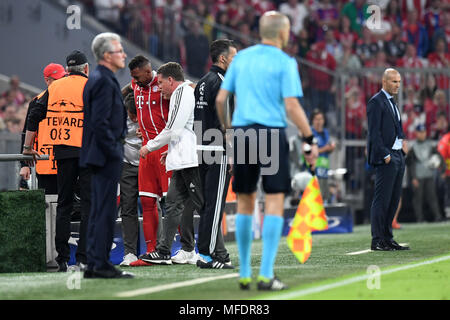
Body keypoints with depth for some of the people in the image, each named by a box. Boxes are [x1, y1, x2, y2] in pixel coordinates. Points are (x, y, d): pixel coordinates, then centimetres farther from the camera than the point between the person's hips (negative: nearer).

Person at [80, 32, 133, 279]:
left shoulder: (96, 79, 16)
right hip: (107, 156, -10)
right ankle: (101, 265, -6)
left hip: (100, 156, 10)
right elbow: (100, 123, -22)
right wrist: (114, 153, -18)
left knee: (99, 211, 12)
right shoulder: (104, 82, -15)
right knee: (105, 211, -8)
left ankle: (93, 265, 15)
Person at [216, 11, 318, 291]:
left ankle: (244, 274, 13)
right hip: (272, 133, -5)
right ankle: (266, 274, -11)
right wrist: (310, 140, -6)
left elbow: (220, 99, 9)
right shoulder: (285, 62, -3)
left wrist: (226, 128, 24)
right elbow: (292, 106, -11)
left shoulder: (241, 58, 11)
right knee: (274, 202, -3)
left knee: (245, 203, 11)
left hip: (242, 132, 5)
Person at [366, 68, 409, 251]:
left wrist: (402, 140, 10)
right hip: (385, 158, -9)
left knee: (394, 200, 9)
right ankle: (377, 241, -7)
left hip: (398, 156, 9)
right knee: (382, 200, -8)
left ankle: (387, 239, 14)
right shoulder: (376, 102, -8)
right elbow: (374, 133, -14)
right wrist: (385, 155, -18)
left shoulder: (392, 102, 20)